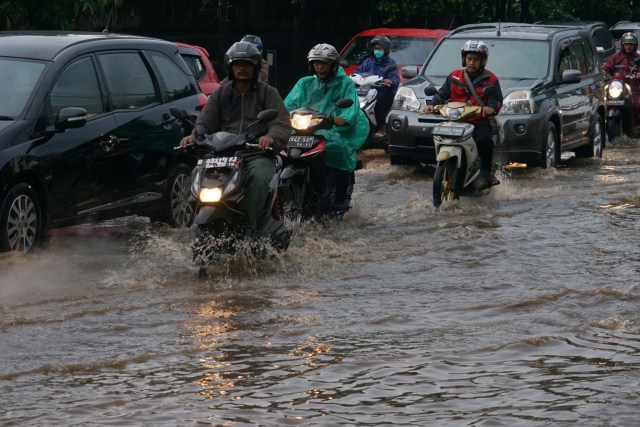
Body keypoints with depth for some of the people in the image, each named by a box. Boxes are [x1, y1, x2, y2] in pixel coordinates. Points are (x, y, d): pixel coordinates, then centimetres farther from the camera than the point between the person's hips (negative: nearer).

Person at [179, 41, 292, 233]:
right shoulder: (220, 94, 22)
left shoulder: (268, 93, 12)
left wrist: (271, 137, -26)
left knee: (258, 176, -36)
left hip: (258, 153, -3)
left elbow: (283, 125, -1)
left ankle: (252, 226, -34)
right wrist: (194, 136, -13)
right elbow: (205, 122, 12)